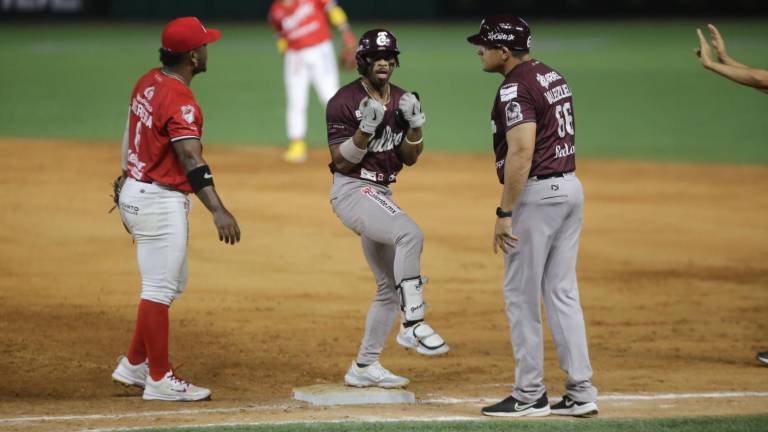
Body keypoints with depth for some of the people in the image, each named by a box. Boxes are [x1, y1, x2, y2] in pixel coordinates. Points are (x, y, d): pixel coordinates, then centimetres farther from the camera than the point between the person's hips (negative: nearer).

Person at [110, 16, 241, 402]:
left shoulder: (148, 83, 6)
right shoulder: (180, 102, -22)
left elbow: (130, 137, 17)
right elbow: (191, 160, -32)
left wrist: (128, 184, 29)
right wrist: (218, 211, -40)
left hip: (136, 192, 10)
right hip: (160, 202, -10)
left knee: (171, 284, 19)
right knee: (159, 290, -3)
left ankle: (134, 365, 25)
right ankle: (159, 380, 3)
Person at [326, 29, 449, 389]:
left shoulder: (400, 100, 10)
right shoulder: (344, 101, -10)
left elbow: (410, 157, 9)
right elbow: (342, 161, -13)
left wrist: (415, 123, -7)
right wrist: (367, 127, -26)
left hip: (380, 195, 9)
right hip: (352, 191, -9)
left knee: (391, 287, 11)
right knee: (409, 233, -34)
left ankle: (364, 367, 22)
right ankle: (413, 325, -34)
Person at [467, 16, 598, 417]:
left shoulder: (516, 88, -16)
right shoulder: (552, 76, 14)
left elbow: (521, 152, -24)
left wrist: (504, 212, -21)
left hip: (537, 193, -9)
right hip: (571, 187, 9)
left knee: (521, 294, 0)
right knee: (561, 292, 11)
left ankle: (529, 395, 3)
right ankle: (580, 392, 9)